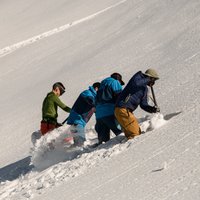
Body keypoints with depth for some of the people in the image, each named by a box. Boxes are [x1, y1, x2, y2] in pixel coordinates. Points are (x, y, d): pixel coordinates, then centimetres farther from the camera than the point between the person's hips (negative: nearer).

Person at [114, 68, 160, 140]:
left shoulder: (145, 88, 21)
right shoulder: (138, 77, -3)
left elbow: (143, 104, 16)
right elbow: (135, 84, -28)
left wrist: (152, 109, -1)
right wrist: (147, 80, -14)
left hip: (128, 111, 10)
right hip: (123, 110, -10)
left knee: (138, 132, 12)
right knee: (135, 134, -12)